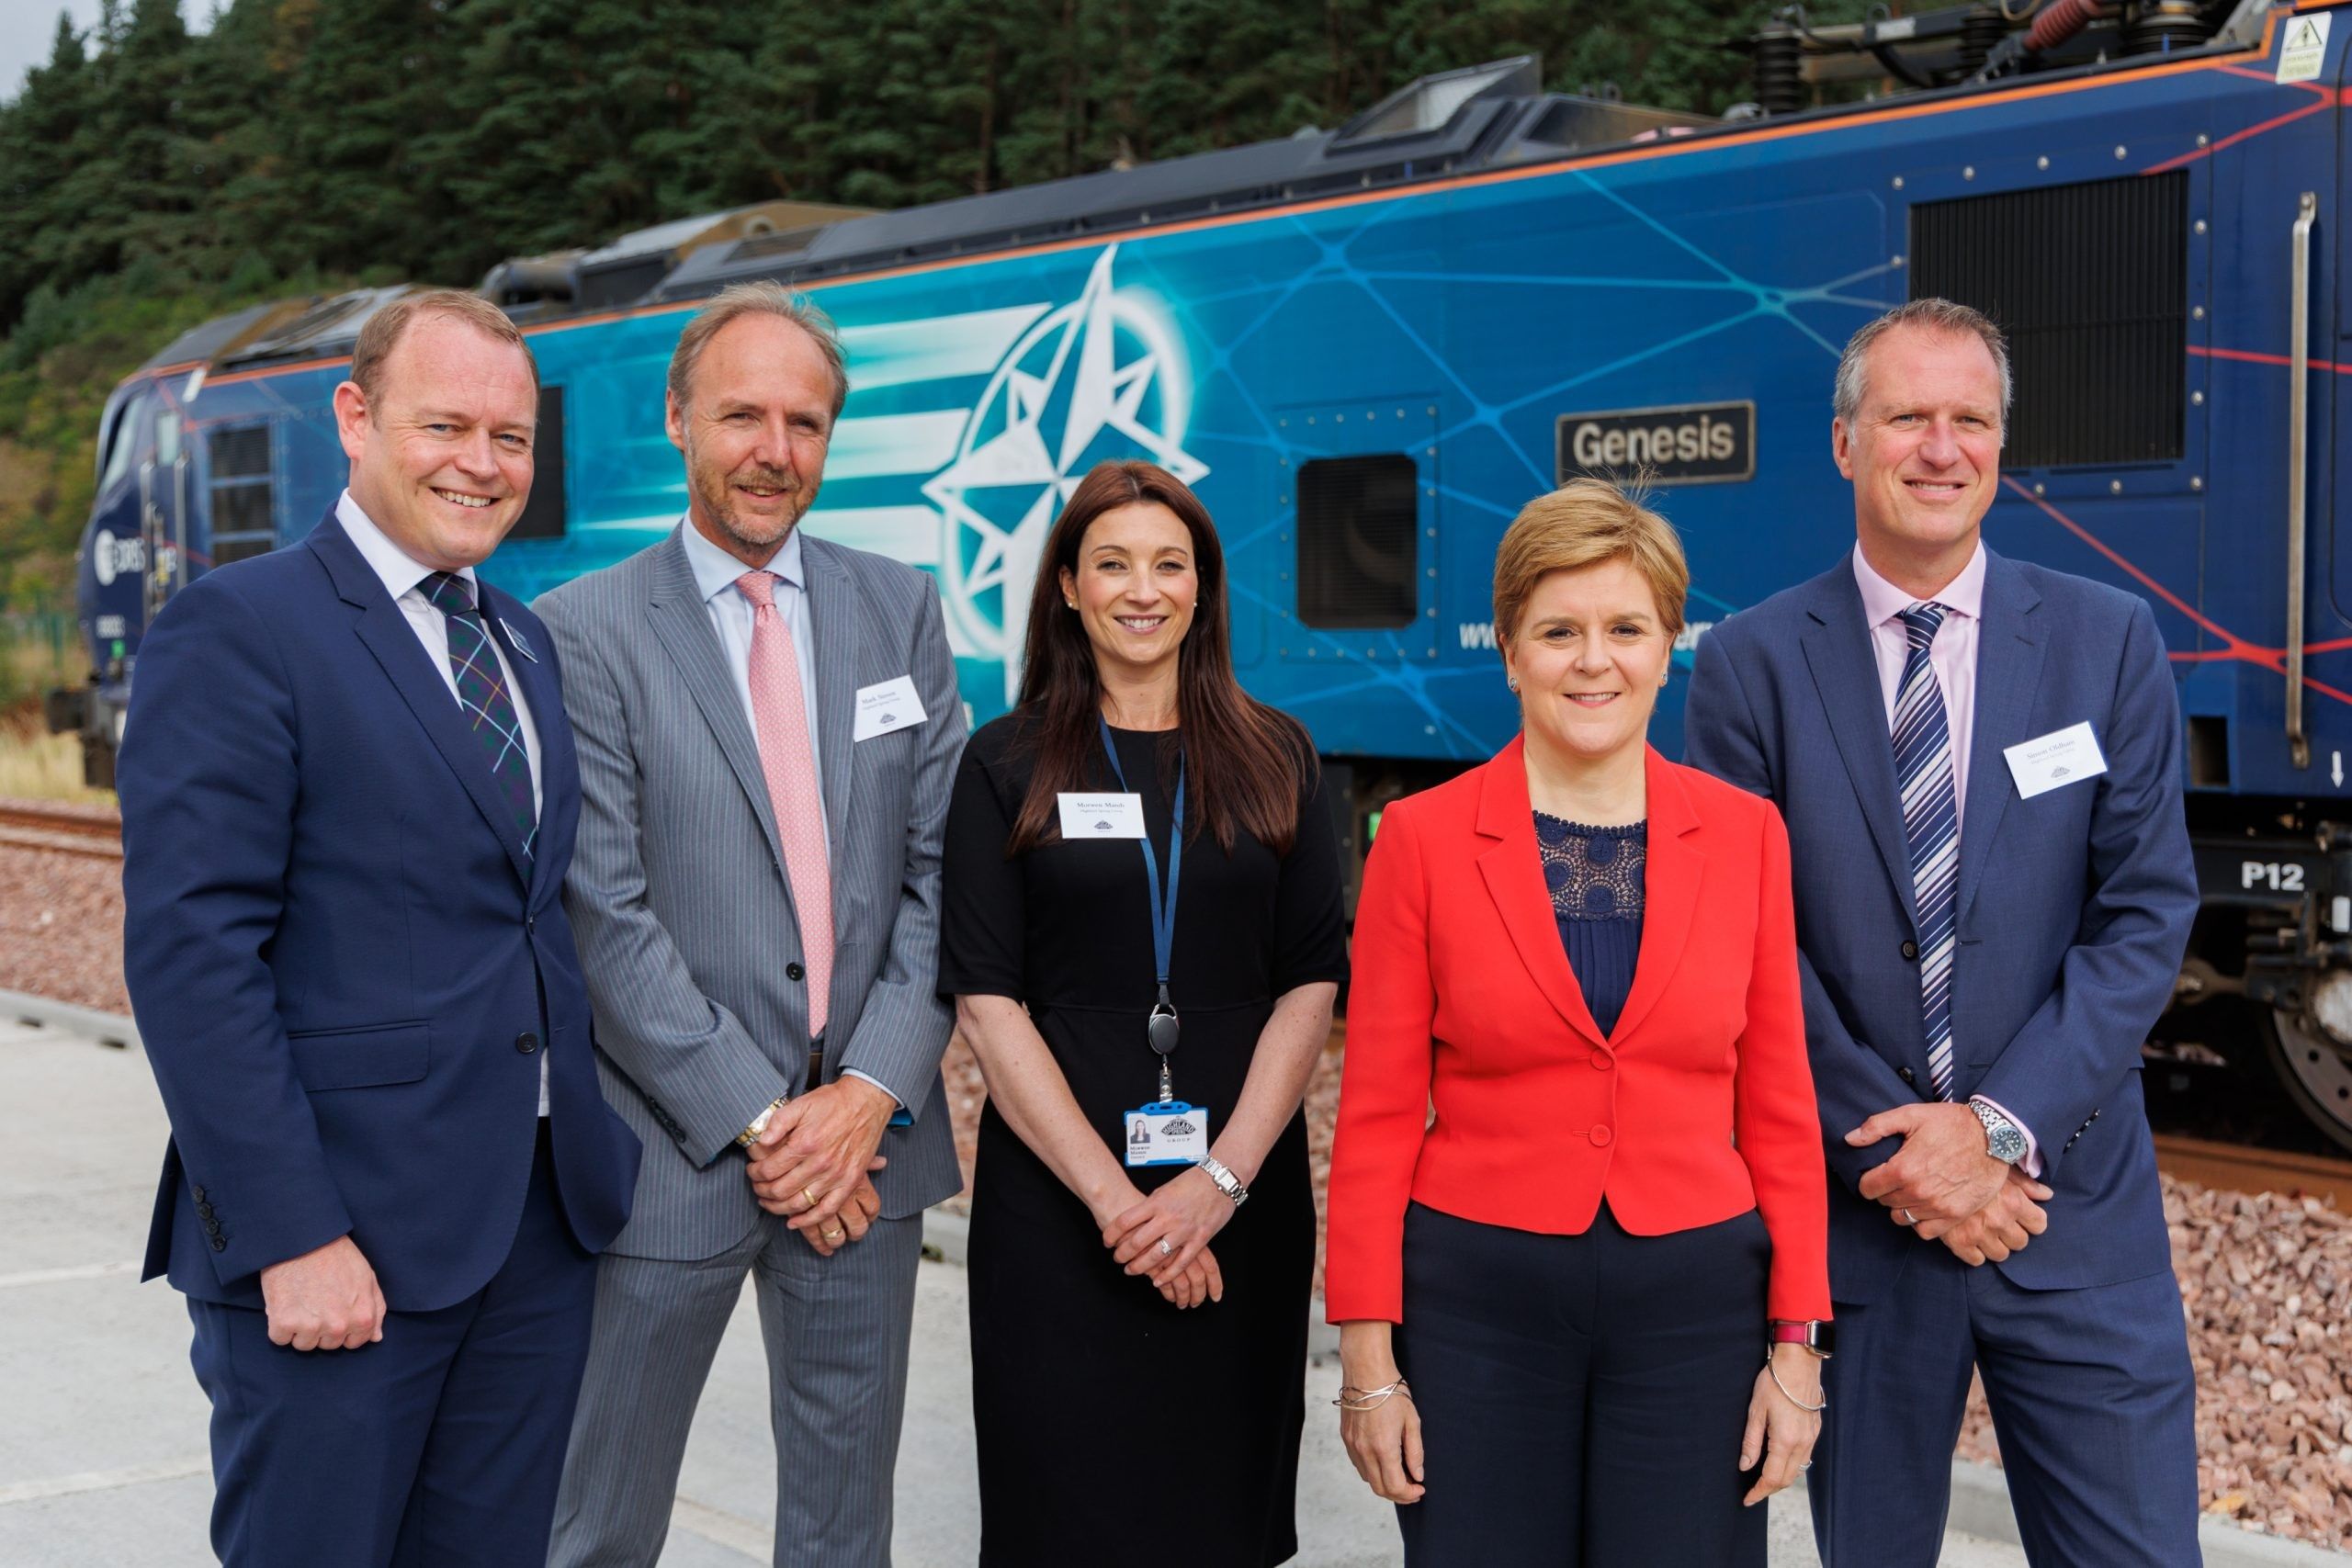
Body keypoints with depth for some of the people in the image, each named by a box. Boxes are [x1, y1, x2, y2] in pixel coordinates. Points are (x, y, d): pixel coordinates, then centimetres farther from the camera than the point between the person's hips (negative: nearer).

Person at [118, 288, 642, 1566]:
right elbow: (191, 951, -15)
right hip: (342, 1236, -7)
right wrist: (291, 1239, -19)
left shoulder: (527, 643, 15)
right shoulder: (238, 629, -8)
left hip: (547, 1221, 7)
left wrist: (592, 1151, 7)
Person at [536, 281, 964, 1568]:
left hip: (865, 1132, 4)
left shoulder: (899, 609, 7)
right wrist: (757, 1122, -13)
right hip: (673, 1150, -3)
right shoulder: (585, 630, -6)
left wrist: (871, 1096, -8)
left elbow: (940, 868, 3)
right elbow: (605, 918, -11)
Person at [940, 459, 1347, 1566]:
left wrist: (1222, 1179, -11)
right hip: (1054, 1195, -1)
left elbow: (1312, 984, 2)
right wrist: (1111, 1194, -13)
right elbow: (986, 999, -4)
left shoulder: (1275, 759, 7)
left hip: (1241, 1193, 2)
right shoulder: (1007, 766, 3)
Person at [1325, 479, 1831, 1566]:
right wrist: (1367, 1354, -4)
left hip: (1693, 1303, 1)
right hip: (1477, 1304, -1)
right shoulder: (1422, 838, -3)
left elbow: (1776, 1106, 5)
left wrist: (1797, 1342, 2)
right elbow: (1377, 1114, -1)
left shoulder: (1743, 835, 3)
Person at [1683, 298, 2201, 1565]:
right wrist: (1895, 1144, -11)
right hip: (1853, 1210, 0)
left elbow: (2146, 910, -2)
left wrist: (2000, 1126, -12)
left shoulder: (2109, 641, 2)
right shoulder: (1752, 665, -1)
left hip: (2073, 1207, 1)